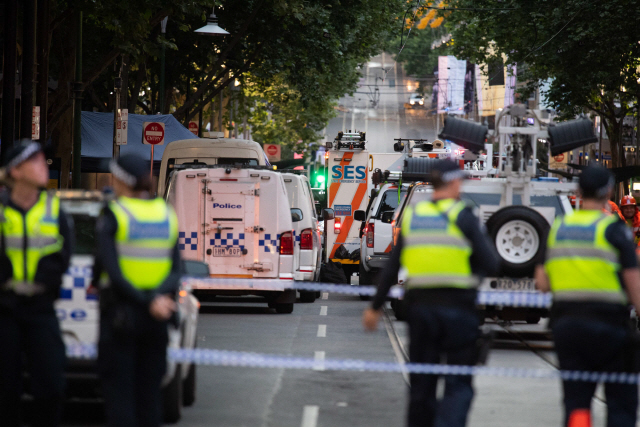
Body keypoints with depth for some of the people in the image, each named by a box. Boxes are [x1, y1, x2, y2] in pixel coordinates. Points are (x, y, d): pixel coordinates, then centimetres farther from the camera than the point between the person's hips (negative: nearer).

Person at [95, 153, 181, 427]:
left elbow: (113, 273, -17)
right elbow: (175, 269, -1)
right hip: (155, 321, 5)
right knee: (149, 390, 11)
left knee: (118, 390, 0)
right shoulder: (167, 215, 7)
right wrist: (157, 298, -13)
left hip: (119, 313, -5)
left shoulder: (112, 216, -9)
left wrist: (147, 302, -19)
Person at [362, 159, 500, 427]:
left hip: (419, 307, 4)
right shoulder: (463, 217, -5)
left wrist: (375, 307, 19)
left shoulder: (411, 216, 8)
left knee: (421, 385, 13)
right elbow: (491, 265, -8)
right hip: (457, 307, -4)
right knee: (458, 386, -1)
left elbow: (391, 269, 10)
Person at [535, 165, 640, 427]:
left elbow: (543, 284, 8)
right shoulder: (614, 229, -7)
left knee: (576, 402, 7)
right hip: (608, 322, -4)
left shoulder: (557, 229, 8)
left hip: (565, 322, 4)